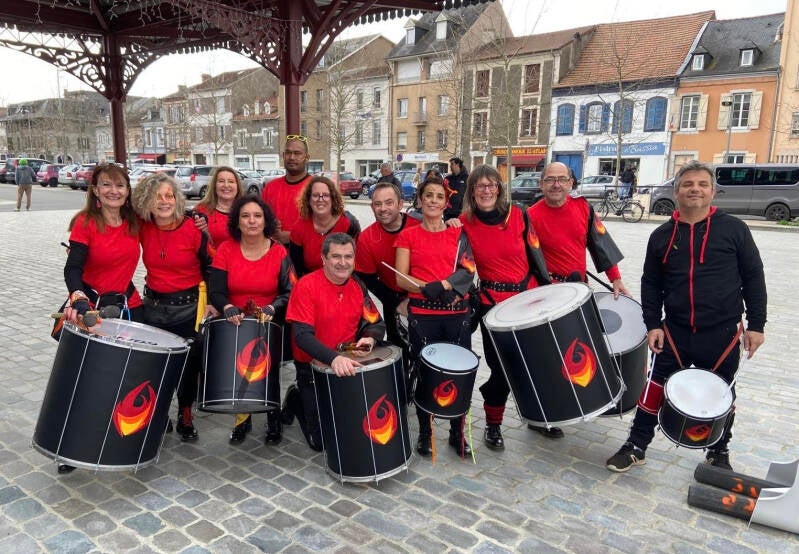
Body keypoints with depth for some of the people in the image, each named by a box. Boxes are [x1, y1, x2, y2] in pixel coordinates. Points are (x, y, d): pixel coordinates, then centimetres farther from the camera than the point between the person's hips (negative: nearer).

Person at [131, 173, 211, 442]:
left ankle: (185, 415, 29)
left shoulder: (193, 229, -13)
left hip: (188, 308, -3)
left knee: (188, 363, 8)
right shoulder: (142, 229, -4)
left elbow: (210, 269, -6)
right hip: (153, 306, 3)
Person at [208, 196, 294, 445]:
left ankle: (273, 418, 26)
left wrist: (272, 308, -26)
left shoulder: (279, 253, -6)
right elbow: (215, 291, -9)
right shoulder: (225, 250, -4)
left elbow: (289, 292, -8)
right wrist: (228, 308, -29)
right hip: (234, 326, 1)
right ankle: (242, 418, 30)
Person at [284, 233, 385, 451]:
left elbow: (376, 323, 5)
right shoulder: (307, 285, -18)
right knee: (320, 440, 0)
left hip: (349, 363, 5)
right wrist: (333, 358, -40)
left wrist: (370, 338, -18)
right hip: (313, 366, -5)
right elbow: (302, 335, -26)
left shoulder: (358, 286, -1)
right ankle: (296, 400, 26)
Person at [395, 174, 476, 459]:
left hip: (457, 313, 2)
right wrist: (427, 289, -19)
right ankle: (424, 433, 25)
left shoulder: (458, 234, 9)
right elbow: (401, 279, -3)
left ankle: (457, 433, 24)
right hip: (422, 314, -1)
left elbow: (467, 272, -2)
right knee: (425, 373, 7)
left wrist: (443, 286, -19)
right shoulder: (408, 235, 4)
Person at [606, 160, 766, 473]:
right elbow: (651, 283, 6)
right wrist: (652, 324, -1)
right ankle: (636, 446, 20)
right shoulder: (662, 236, 2)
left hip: (723, 333, -1)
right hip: (675, 331, 1)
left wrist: (756, 324, -3)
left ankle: (719, 453, 36)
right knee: (657, 387, 7)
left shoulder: (733, 229, -3)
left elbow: (753, 278, 0)